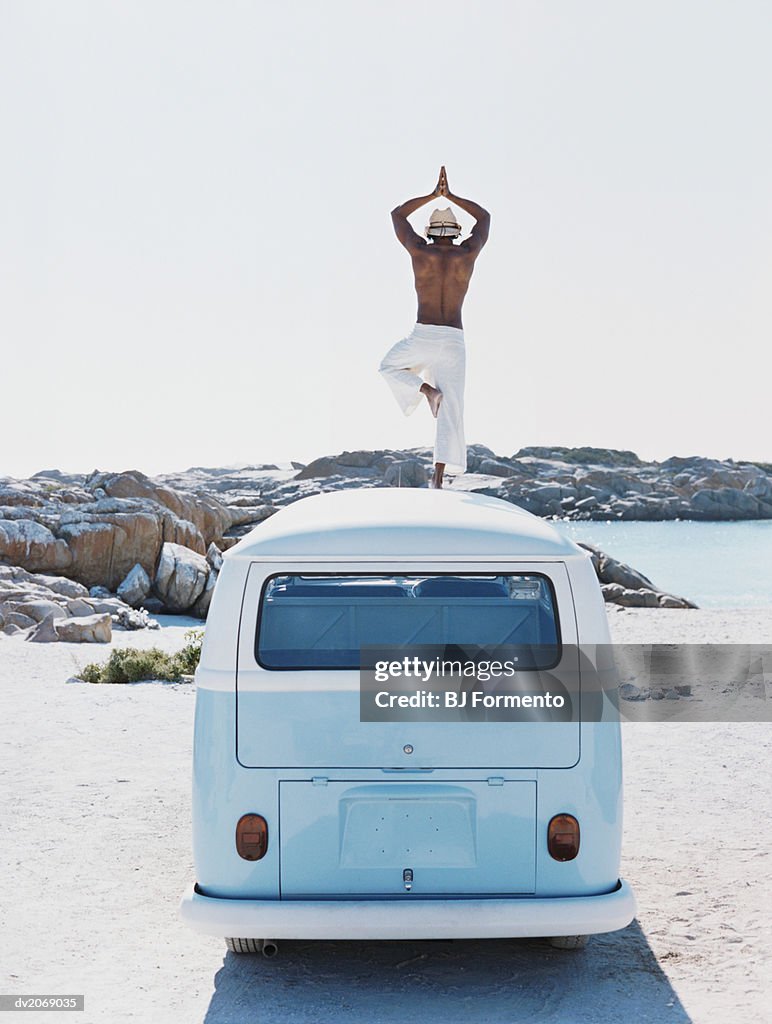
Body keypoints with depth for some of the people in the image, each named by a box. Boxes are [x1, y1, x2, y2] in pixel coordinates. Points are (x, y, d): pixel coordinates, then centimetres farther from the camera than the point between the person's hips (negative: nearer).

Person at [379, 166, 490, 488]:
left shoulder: (419, 250, 3)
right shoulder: (467, 253, 6)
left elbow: (397, 215, 22)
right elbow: (484, 217, 26)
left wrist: (433, 195, 30)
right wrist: (450, 196, 31)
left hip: (422, 336, -1)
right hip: (453, 341, 1)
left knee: (389, 367, 29)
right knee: (451, 411, 3)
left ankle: (427, 390, -1)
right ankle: (438, 477, -7)